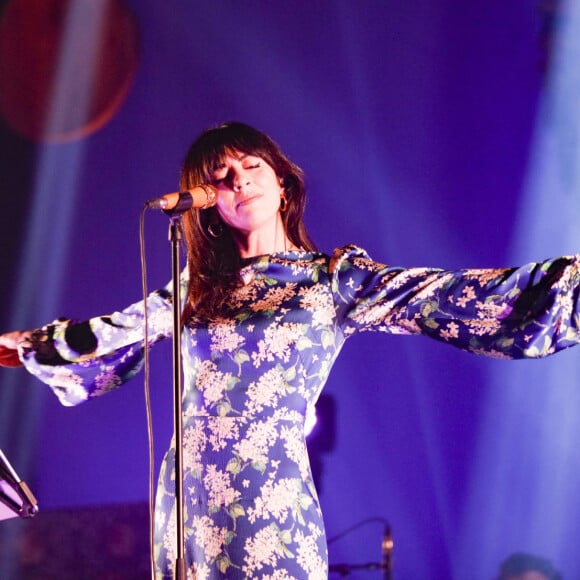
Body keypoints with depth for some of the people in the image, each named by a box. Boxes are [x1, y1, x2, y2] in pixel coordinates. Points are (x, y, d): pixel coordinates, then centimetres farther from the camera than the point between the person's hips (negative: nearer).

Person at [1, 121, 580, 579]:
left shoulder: (334, 276, 2)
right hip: (185, 494, 4)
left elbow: (445, 297, -8)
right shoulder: (197, 286, 13)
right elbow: (113, 332, 29)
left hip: (272, 497, -4)